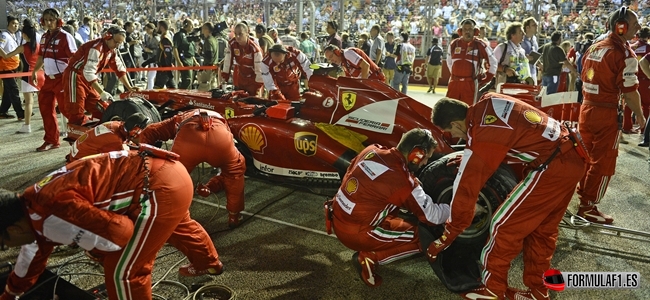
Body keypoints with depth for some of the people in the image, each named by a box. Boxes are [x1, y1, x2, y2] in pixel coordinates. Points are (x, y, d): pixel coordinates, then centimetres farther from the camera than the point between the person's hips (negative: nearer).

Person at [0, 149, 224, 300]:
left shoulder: (51, 218, -19)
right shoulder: (32, 204, 13)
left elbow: (119, 232, -20)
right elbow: (33, 253, 31)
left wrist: (94, 250, 3)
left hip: (160, 186, -10)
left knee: (123, 270, 1)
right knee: (179, 225, 36)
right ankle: (210, 264, 63)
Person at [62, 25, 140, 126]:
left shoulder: (112, 50, 2)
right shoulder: (96, 48, -27)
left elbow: (119, 69, 10)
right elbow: (88, 73, -34)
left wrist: (129, 88, 4)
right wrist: (102, 93, -36)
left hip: (88, 78, 9)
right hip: (74, 76, -9)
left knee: (102, 110, 6)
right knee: (77, 114, -13)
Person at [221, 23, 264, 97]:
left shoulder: (254, 48, -24)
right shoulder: (231, 43, -13)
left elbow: (259, 69, -21)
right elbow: (227, 62, -8)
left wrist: (258, 88, -20)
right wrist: (224, 79, -7)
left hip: (253, 81, -4)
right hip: (239, 81, 4)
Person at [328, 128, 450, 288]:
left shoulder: (372, 150, -3)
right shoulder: (404, 182, -20)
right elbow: (432, 216, -9)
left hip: (337, 218, 7)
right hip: (354, 234, -7)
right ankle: (369, 258, -3)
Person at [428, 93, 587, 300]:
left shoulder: (482, 137, -19)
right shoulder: (487, 103, 3)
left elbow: (466, 189, -14)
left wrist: (445, 238, -4)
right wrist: (468, 159, 22)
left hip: (552, 167, -10)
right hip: (573, 158, 10)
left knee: (505, 225, -1)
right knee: (542, 229, 18)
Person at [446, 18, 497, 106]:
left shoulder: (480, 45, -3)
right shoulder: (454, 44, 7)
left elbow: (493, 63, 6)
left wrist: (485, 80, 6)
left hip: (470, 84, -3)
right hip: (454, 82, 3)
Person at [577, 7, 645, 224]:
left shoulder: (593, 47, 9)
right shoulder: (624, 54, -16)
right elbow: (629, 91, -17)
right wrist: (639, 115, -2)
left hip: (586, 108, 8)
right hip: (606, 113, -8)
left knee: (586, 155, 20)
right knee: (603, 162, 1)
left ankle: (582, 192, 34)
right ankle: (588, 206, 5)